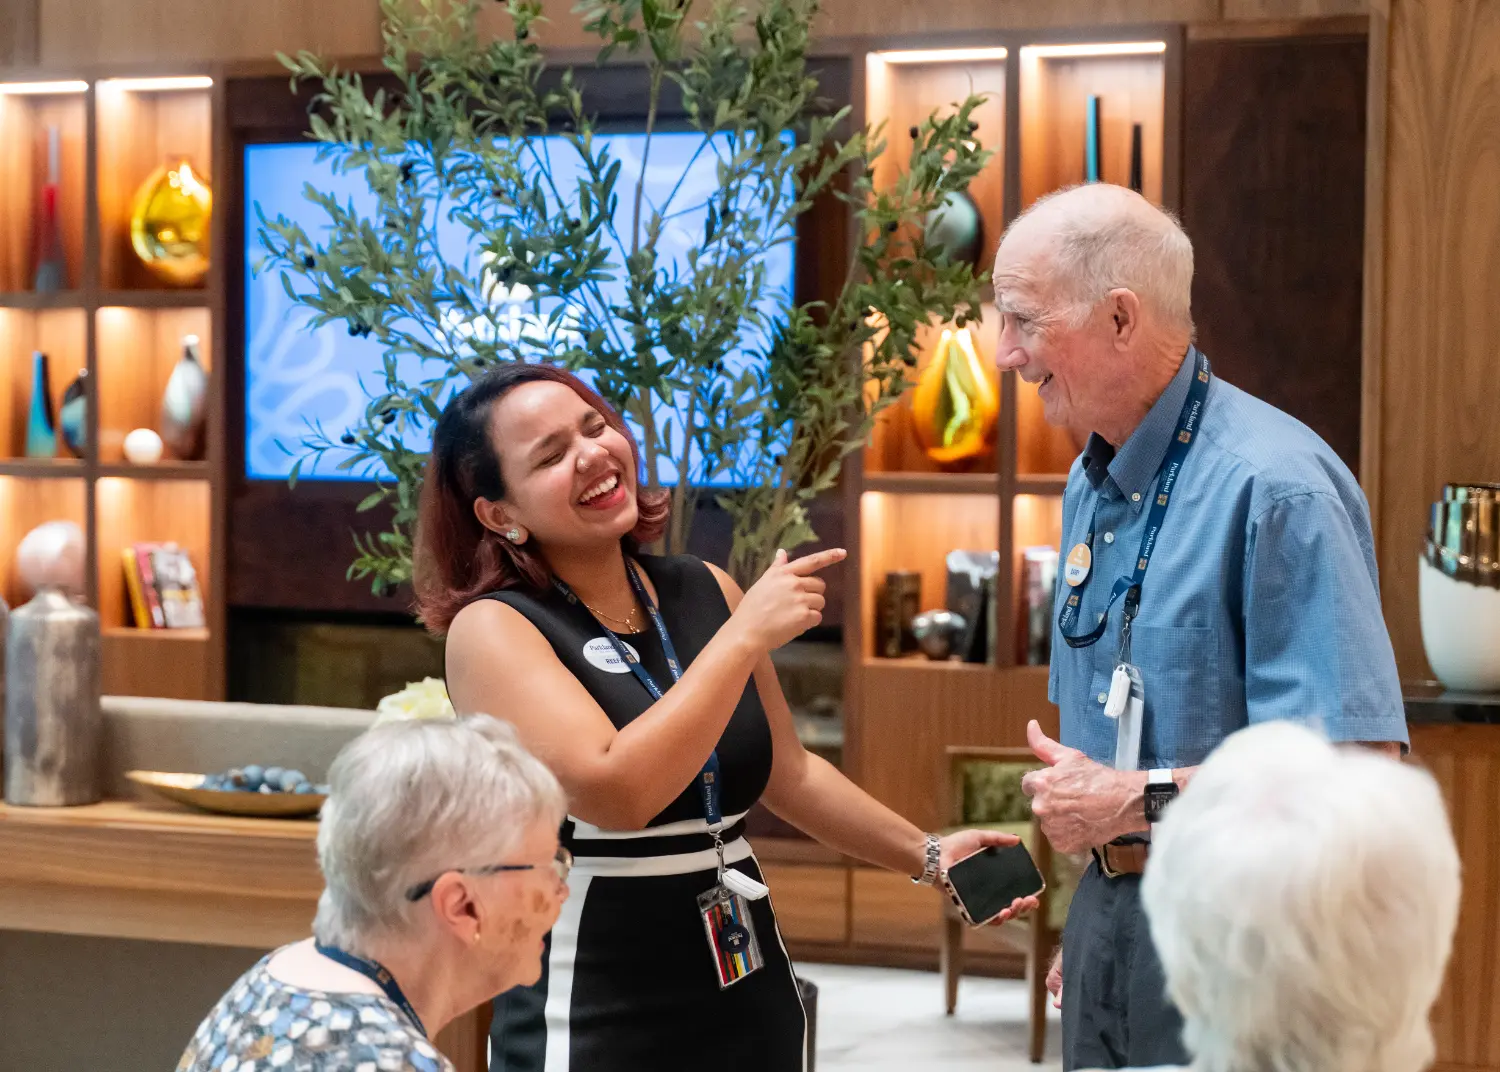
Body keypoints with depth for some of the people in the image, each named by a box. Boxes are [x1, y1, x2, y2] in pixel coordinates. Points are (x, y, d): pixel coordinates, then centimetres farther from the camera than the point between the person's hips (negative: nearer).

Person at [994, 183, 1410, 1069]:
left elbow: (1356, 764, -25)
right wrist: (1092, 929, 13)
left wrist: (1138, 800, -20)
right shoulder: (1091, 487, 10)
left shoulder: (1273, 487, -19)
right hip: (1114, 917, 8)